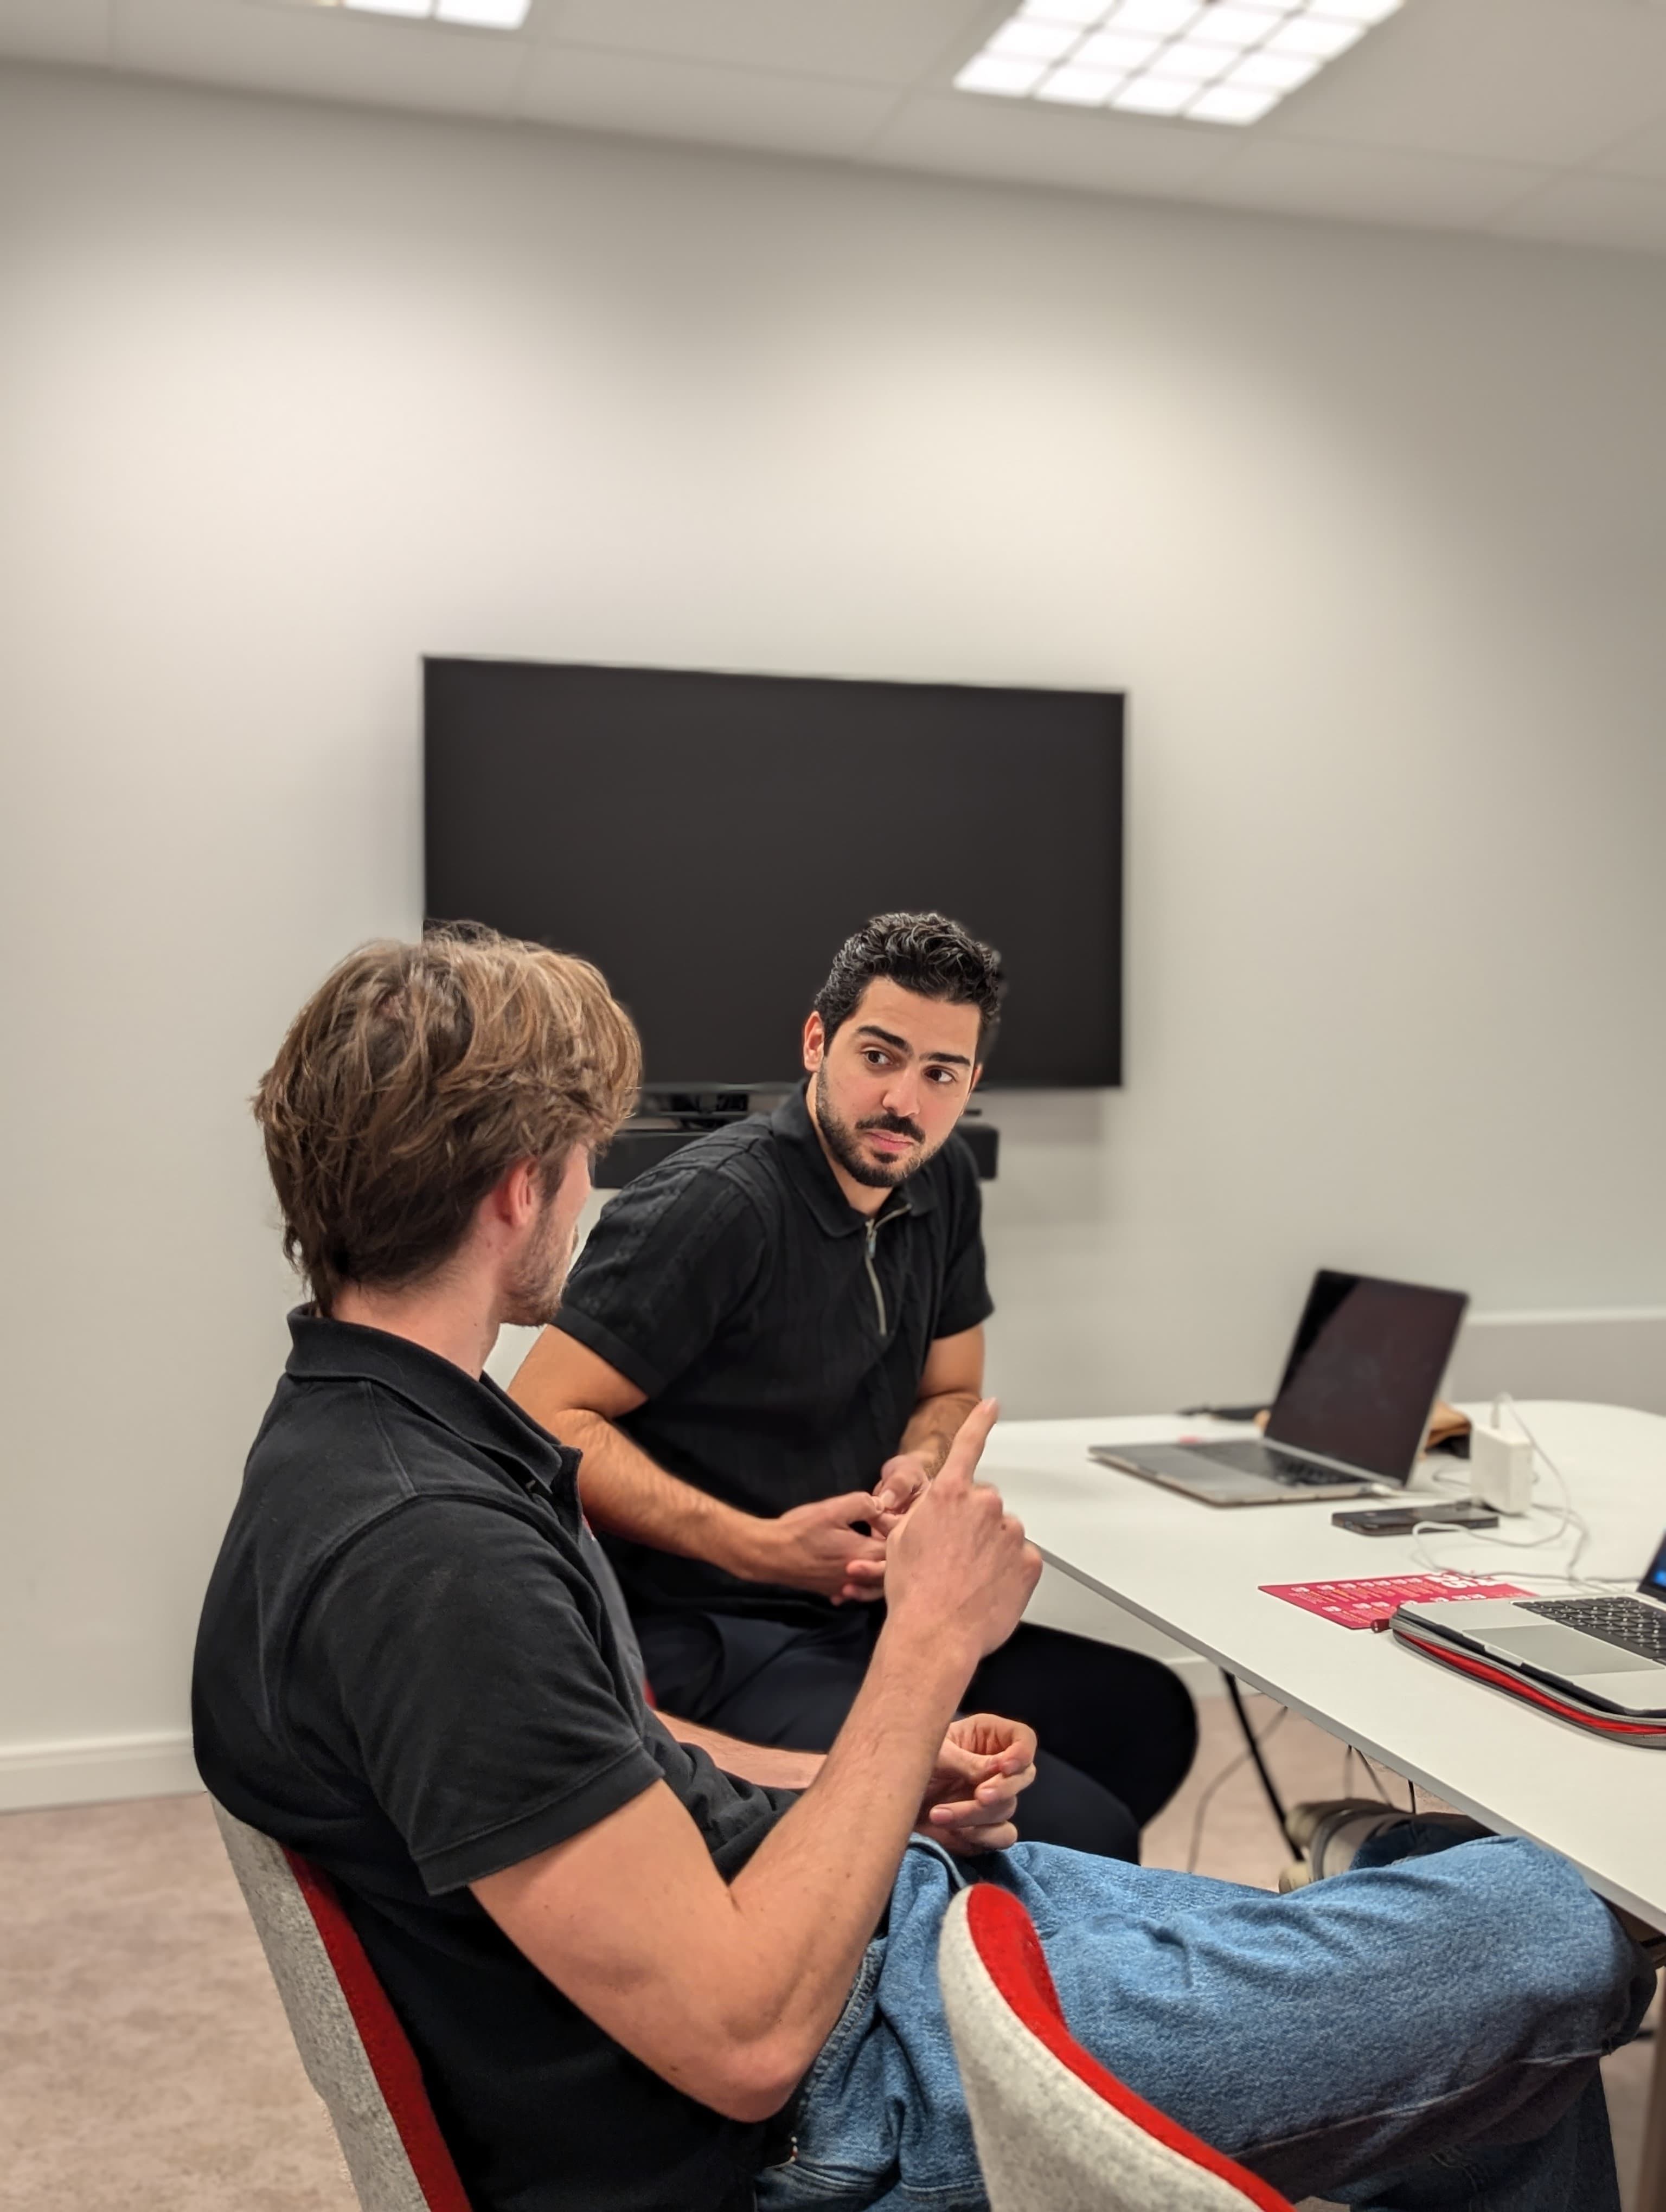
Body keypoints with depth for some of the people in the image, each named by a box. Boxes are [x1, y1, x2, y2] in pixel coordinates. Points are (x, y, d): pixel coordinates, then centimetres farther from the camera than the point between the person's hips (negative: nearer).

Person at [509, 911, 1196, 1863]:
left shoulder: (942, 1184, 7)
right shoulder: (716, 1204, -18)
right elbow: (546, 1418, -20)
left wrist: (920, 1467, -5)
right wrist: (759, 1545, -25)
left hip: (859, 1613, 9)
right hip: (707, 1639, -9)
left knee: (1147, 1714, 2)